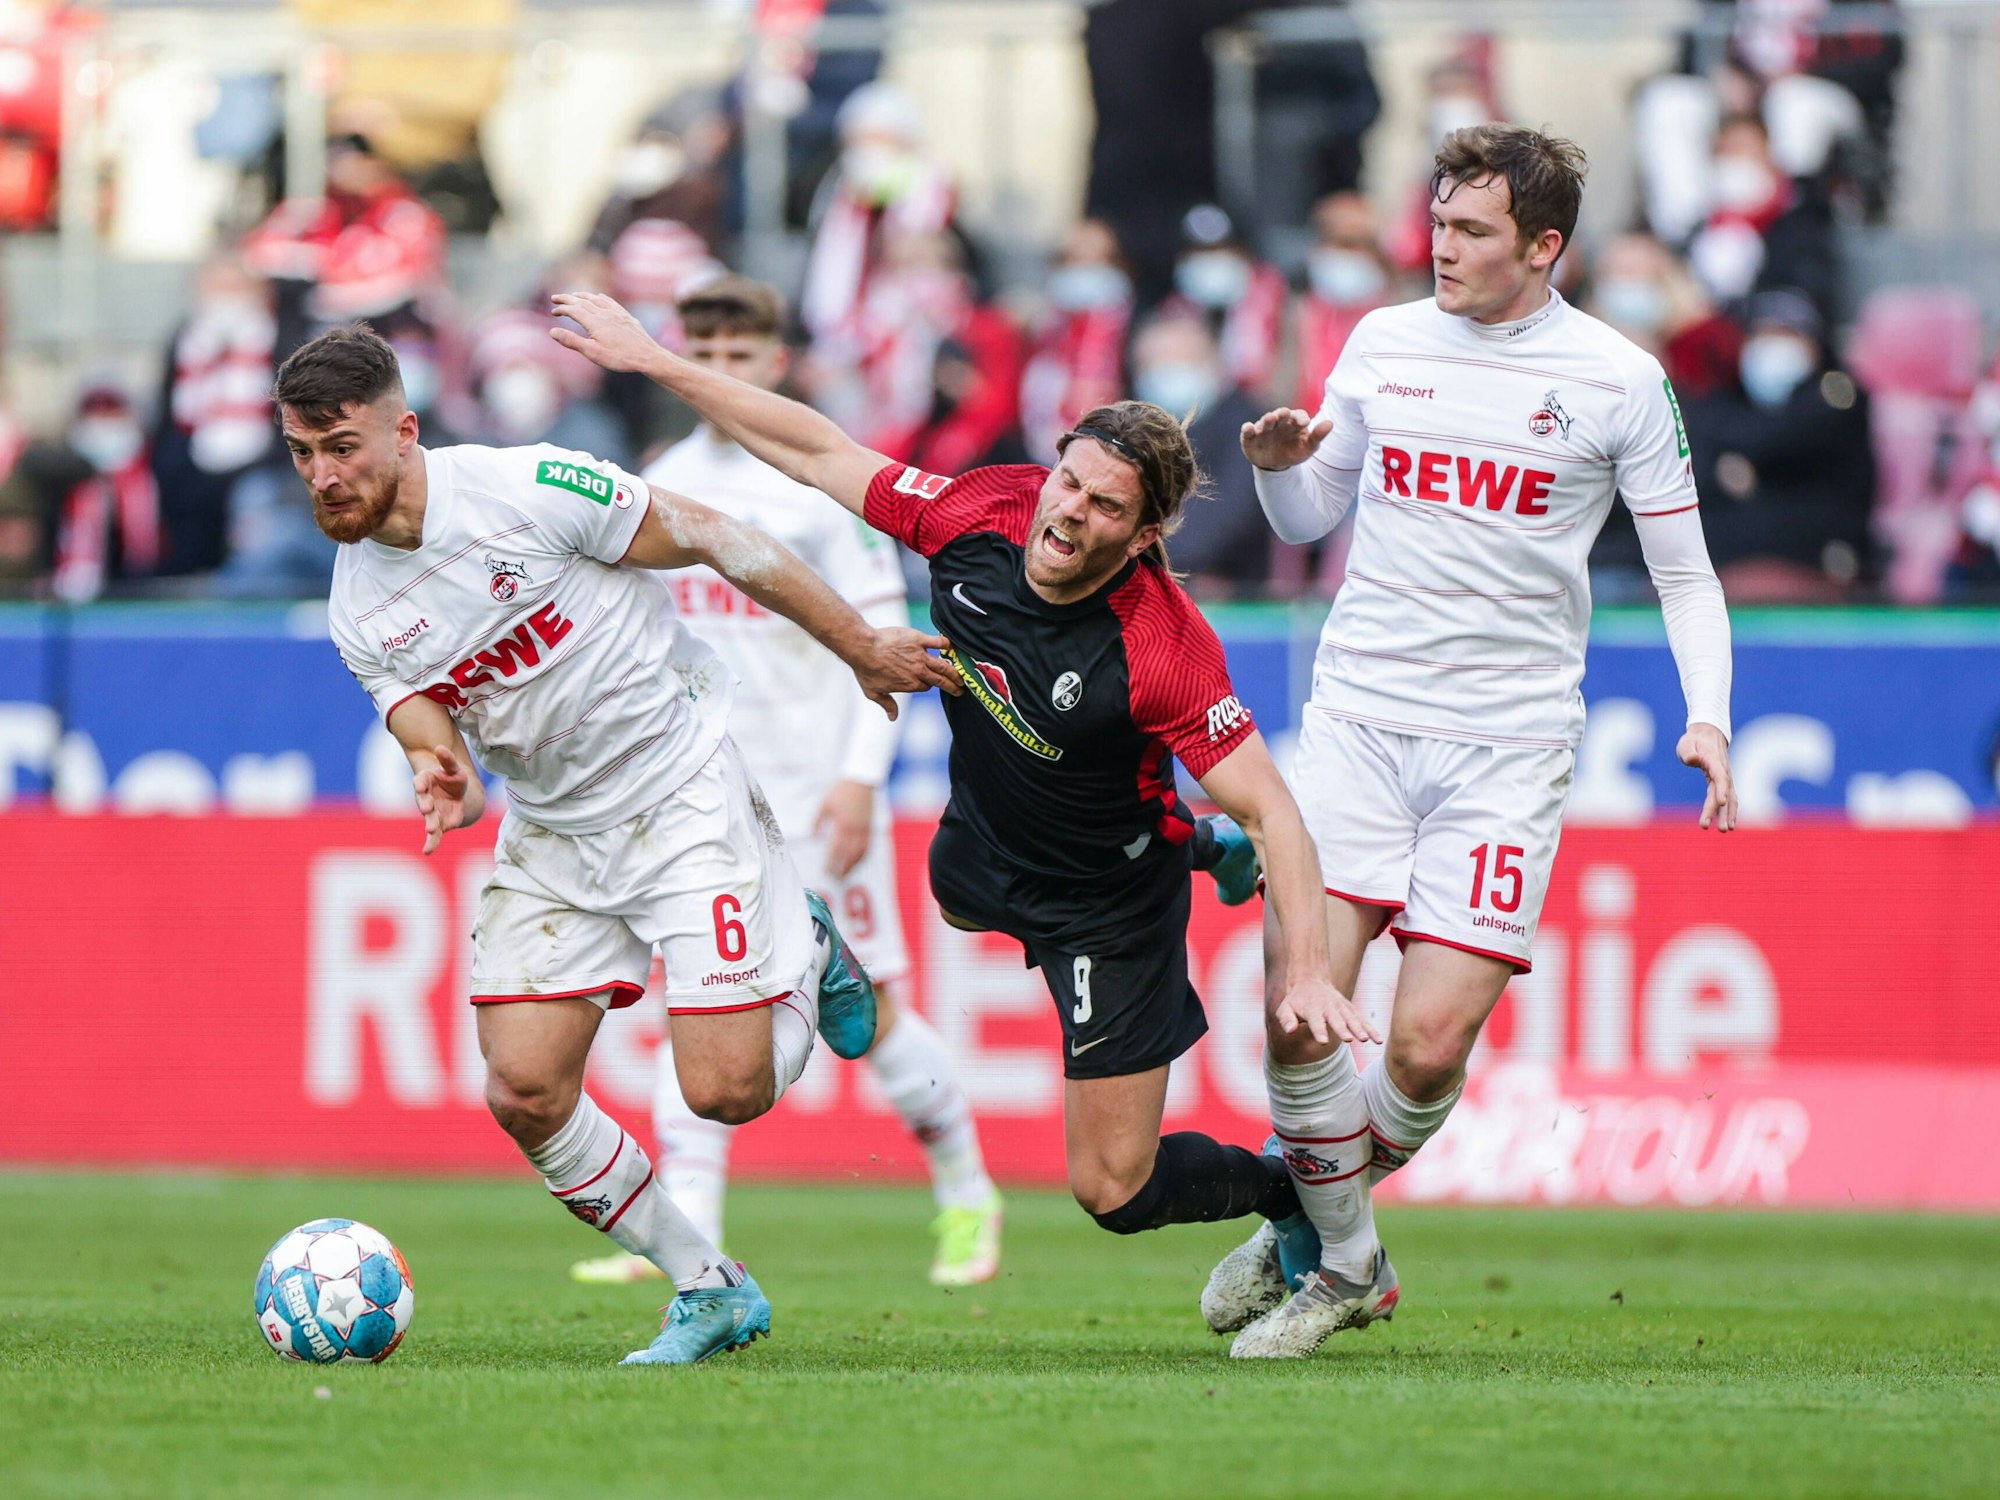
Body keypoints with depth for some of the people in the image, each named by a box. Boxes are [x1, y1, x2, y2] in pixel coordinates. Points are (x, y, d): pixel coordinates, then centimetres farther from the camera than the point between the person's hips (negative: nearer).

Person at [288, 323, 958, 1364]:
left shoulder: (525, 489, -20)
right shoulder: (357, 612, -3)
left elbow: (708, 538, -11)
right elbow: (439, 749, -4)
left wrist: (861, 647, -6)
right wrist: (445, 786, -31)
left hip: (684, 791, -5)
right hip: (550, 836, 5)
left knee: (727, 1090, -13)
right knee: (524, 1092, -8)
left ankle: (806, 955, 21)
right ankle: (708, 1291, 11)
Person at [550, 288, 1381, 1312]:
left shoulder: (1165, 650, -38)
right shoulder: (981, 514, -23)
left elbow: (1270, 809, -33)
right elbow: (819, 455, -12)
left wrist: (1308, 971, -42)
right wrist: (651, 359, -12)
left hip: (1110, 901, -7)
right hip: (983, 845, 7)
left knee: (1114, 1189, -3)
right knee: (957, 893, 43)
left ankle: (1296, 1193, 26)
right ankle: (1203, 849, 57)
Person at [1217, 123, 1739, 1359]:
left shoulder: (1619, 379, 0)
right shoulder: (1385, 342, 8)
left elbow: (1686, 572, 6)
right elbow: (1309, 518, 21)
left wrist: (1708, 718, -9)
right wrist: (1277, 466, -2)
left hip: (1510, 743, -2)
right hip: (1358, 718, 2)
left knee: (1429, 1047, -12)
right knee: (1297, 1010, -12)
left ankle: (1316, 1223, 16)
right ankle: (1348, 1266, 9)